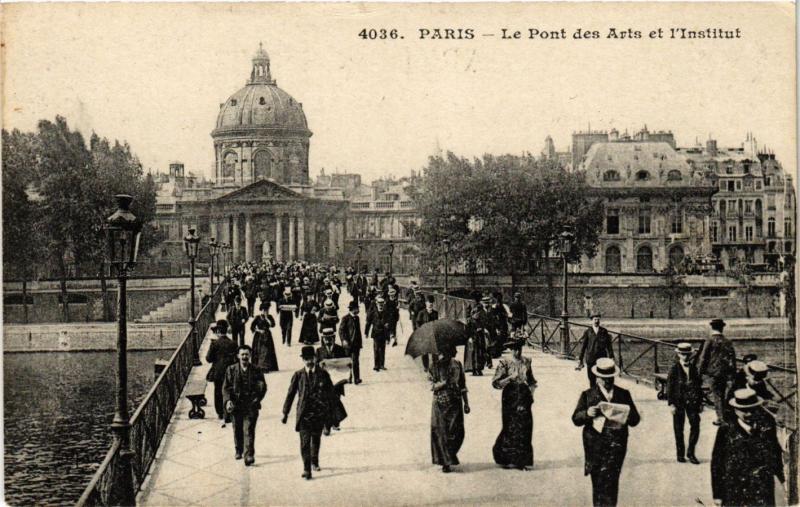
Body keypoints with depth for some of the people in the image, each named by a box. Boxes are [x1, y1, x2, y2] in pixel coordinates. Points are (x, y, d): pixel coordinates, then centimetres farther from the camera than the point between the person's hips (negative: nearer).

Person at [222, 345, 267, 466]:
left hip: (251, 406, -2)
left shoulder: (256, 371, 0)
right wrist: (228, 400, -12)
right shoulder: (231, 370, 3)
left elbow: (263, 387, 4)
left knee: (249, 430, -10)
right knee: (237, 430, 15)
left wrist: (257, 399, -11)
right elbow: (225, 387, 2)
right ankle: (238, 450, 37)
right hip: (236, 405, 2)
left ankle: (249, 455, -10)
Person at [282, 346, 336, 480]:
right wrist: (285, 413, 1)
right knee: (305, 442, -8)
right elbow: (290, 394, 1)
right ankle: (306, 469, -5)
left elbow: (331, 392, 6)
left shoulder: (323, 374, -1)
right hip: (304, 413, -2)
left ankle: (314, 461, 42)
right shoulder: (298, 375, -3)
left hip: (319, 413, 2)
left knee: (316, 439, 20)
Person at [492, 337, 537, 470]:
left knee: (525, 427, 2)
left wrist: (531, 391, 7)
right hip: (511, 399, -4)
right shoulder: (505, 363, -7)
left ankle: (521, 460, 10)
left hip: (524, 399, 4)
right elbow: (495, 383, -11)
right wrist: (510, 378, -21)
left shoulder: (526, 361, 8)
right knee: (511, 428, -3)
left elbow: (531, 380, 22)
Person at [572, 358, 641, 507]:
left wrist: (625, 414, -13)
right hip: (594, 443, 1)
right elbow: (576, 419, 4)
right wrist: (587, 414, -17)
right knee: (597, 482, 5)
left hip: (616, 443, -1)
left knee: (609, 482, -12)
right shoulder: (587, 395, 10)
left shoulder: (623, 394, 12)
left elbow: (635, 420, 9)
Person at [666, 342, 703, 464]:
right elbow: (669, 387, -5)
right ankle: (680, 454, 17)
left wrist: (700, 402, 9)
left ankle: (691, 453, 8)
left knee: (695, 426, -5)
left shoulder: (694, 368, 8)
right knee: (678, 430, 5)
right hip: (679, 402, -3)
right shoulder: (674, 369, -3)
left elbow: (699, 385, 12)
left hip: (692, 402, 3)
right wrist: (671, 404, -10)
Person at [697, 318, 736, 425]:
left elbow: (703, 357, -10)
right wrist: (732, 375, 12)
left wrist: (700, 371, -1)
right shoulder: (727, 342, 4)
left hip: (713, 372, -4)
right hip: (725, 373, 4)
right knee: (723, 394, 16)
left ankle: (720, 418, -3)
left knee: (716, 395, 0)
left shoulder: (709, 341, -9)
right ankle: (724, 416, 24)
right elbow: (732, 358, 6)